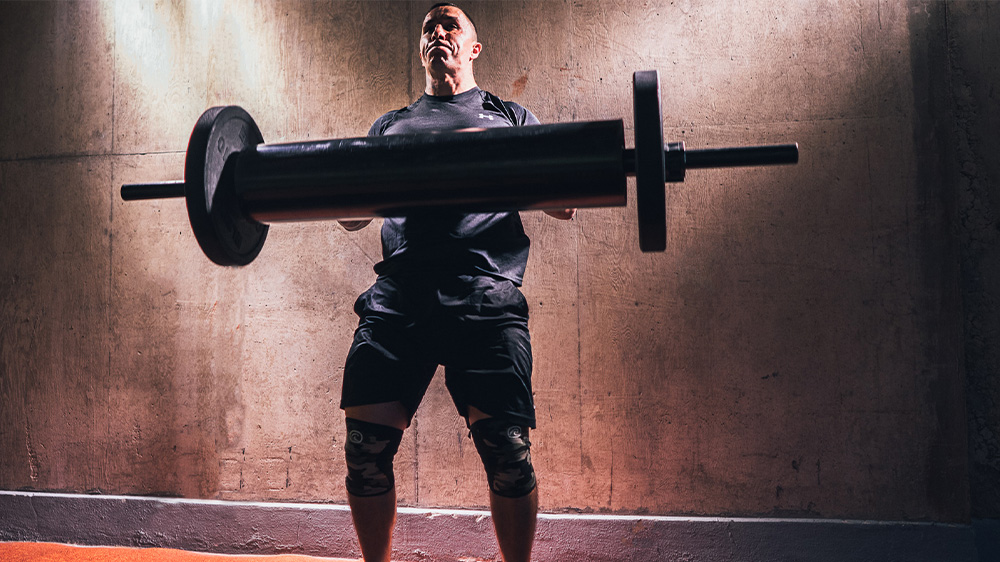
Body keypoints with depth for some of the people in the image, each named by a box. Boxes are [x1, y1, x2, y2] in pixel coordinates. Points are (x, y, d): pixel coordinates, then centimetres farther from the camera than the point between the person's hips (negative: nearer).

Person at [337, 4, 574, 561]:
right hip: (397, 294, 2)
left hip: (485, 293, -2)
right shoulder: (391, 124, 29)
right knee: (366, 446, -4)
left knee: (507, 449, -10)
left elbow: (559, 200, 16)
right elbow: (354, 214, 25)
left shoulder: (510, 116, 23)